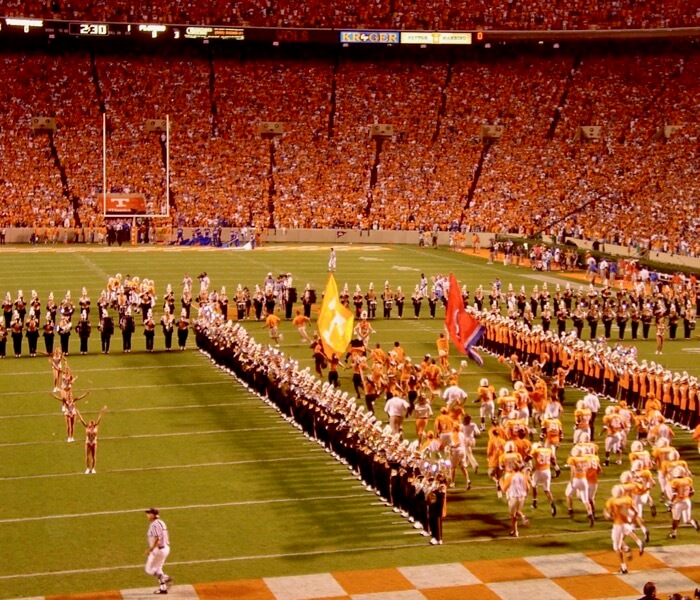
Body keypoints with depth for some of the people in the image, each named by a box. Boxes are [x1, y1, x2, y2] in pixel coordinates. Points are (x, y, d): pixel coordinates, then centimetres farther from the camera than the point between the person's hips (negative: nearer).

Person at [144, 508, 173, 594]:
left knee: (149, 569, -1)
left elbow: (157, 538, -25)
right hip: (166, 548, 10)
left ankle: (165, 578, -14)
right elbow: (167, 536, 16)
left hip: (158, 549, -10)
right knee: (157, 569, 18)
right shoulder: (161, 523, 12)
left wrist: (150, 549, -22)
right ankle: (162, 588, 16)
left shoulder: (154, 525, -17)